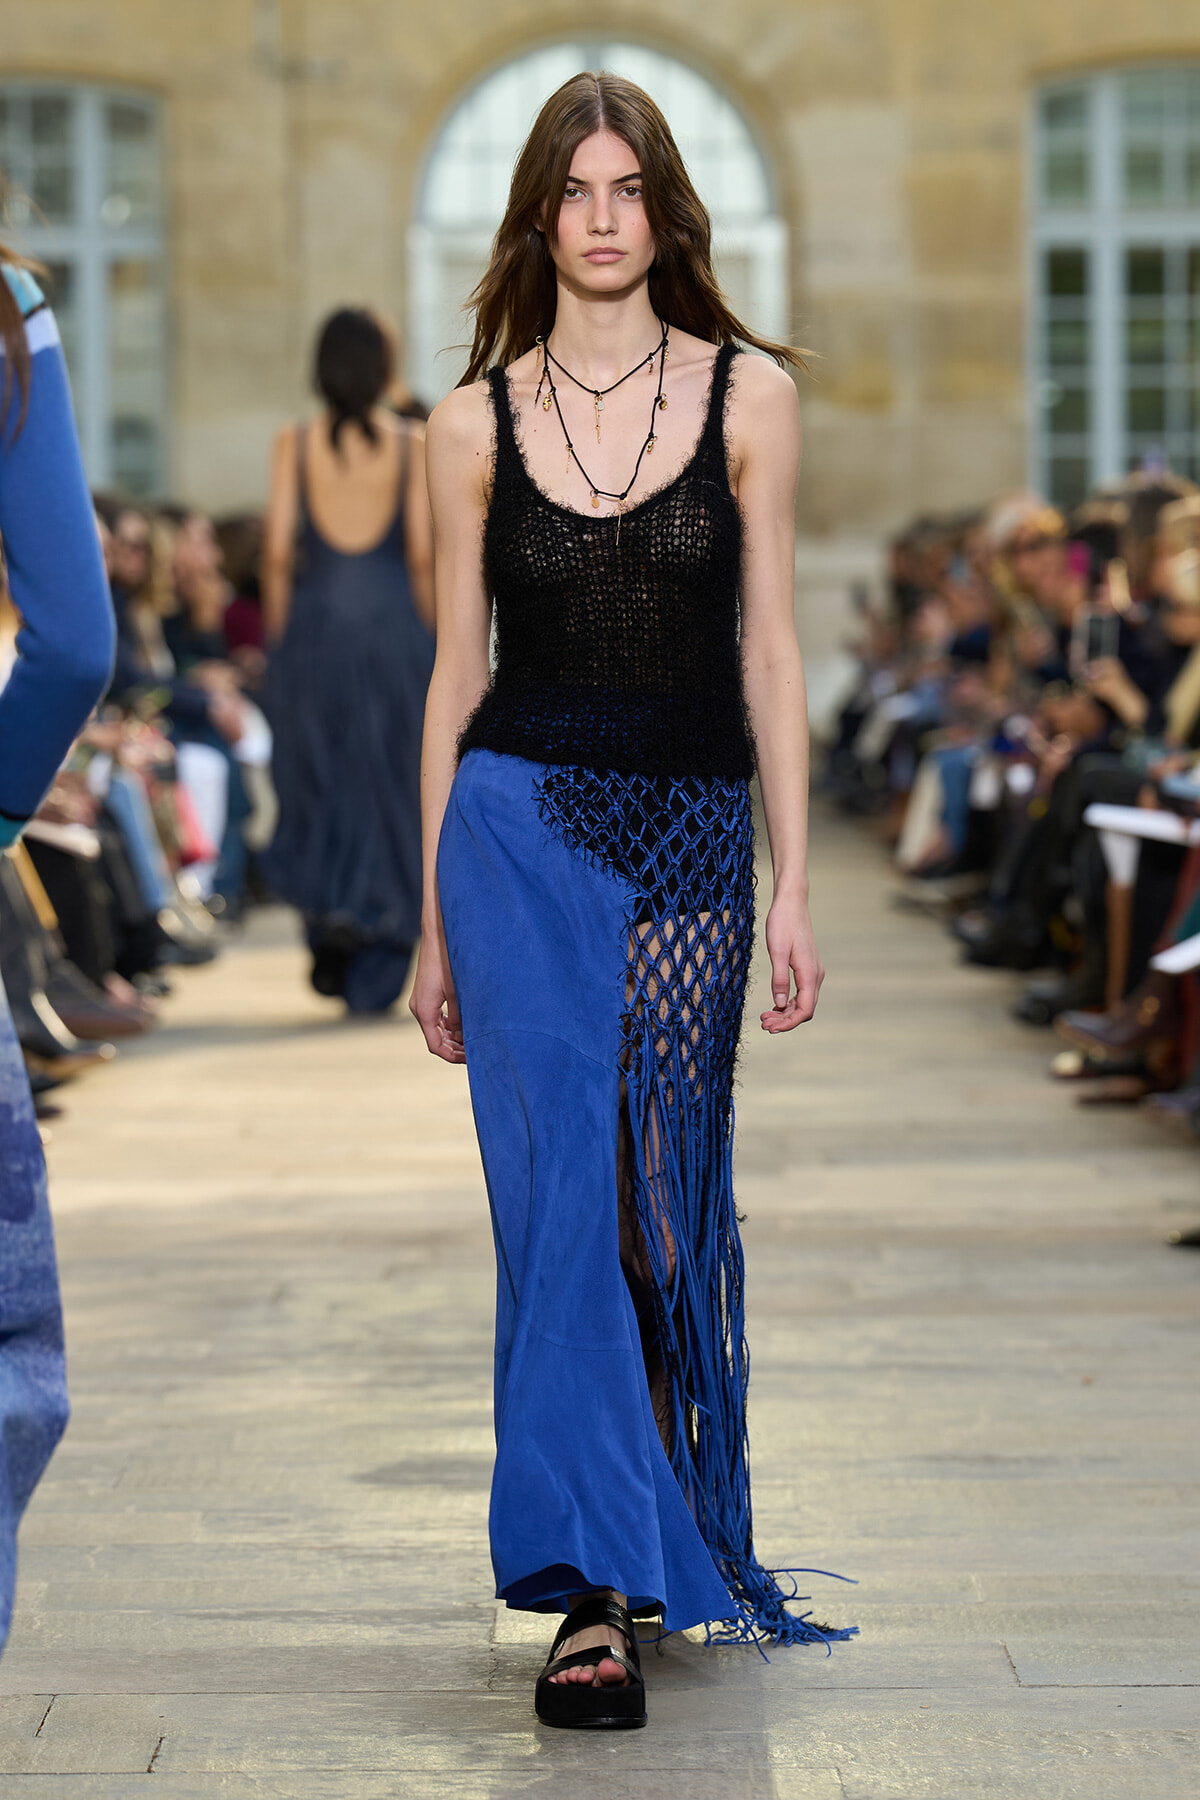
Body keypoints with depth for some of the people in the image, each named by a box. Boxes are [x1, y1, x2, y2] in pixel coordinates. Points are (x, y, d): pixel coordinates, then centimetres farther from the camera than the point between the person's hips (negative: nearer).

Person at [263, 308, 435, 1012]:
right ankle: (376, 972, 5)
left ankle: (327, 905, -3)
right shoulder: (415, 445, -2)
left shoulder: (296, 443, 0)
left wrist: (279, 637, 6)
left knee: (319, 777, 15)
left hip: (315, 618, 1)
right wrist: (428, 637, 5)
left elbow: (279, 549, -3)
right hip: (392, 618, -1)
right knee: (390, 787, 6)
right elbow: (422, 553, -5)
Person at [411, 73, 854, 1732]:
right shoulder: (476, 421, 4)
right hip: (521, 832, -1)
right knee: (562, 1201, -9)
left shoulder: (749, 396, 3)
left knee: (669, 1211, 8)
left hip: (691, 846, 1)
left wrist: (795, 886, -1)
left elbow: (769, 652, 3)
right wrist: (433, 917, 6)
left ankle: (683, 1547, 29)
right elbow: (457, 672, 7)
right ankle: (596, 1596, -9)